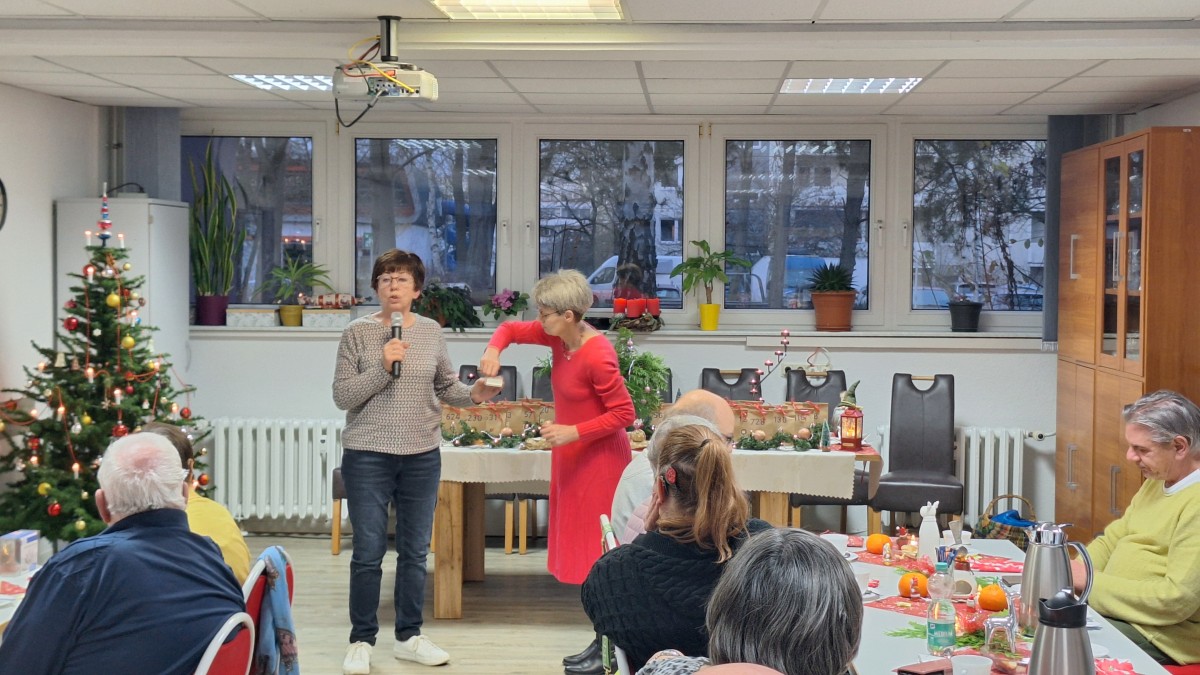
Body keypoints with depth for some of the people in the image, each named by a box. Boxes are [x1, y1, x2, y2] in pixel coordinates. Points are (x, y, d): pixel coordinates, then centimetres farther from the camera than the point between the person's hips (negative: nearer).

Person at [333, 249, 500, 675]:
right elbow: (343, 396, -7)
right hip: (368, 456, -3)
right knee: (368, 553, 1)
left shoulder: (431, 332, 6)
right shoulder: (358, 333, -3)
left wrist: (473, 395, -6)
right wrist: (382, 367, -18)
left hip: (422, 456, 3)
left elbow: (446, 387, 13)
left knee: (415, 552, 12)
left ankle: (409, 637, 25)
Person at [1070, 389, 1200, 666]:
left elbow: (1177, 599, -26)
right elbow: (1113, 539, 16)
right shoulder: (1157, 481, 10)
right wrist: (1074, 573, -4)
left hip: (1160, 636, -9)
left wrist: (1092, 582, -19)